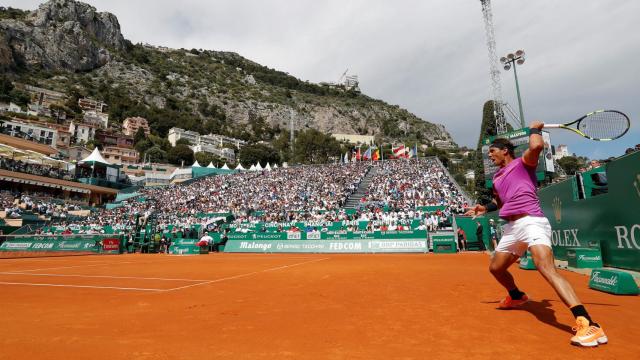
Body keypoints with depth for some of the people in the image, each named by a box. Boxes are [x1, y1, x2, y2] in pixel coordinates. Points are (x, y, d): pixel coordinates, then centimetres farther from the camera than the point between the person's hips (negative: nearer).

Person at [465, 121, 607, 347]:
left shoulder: (523, 162, 3)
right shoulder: (497, 178, 22)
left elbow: (537, 146, -21)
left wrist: (534, 129, -2)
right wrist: (485, 208, 20)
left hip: (531, 222, -8)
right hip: (512, 227, 8)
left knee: (546, 267, -28)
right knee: (495, 268, 17)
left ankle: (587, 324, -29)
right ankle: (516, 296, 44)